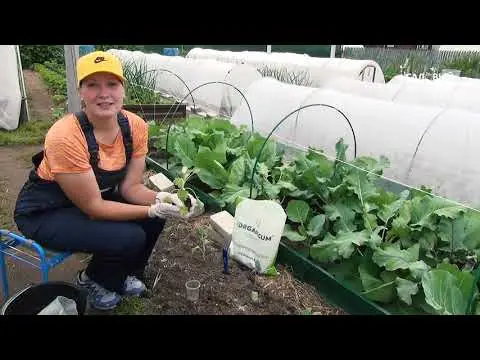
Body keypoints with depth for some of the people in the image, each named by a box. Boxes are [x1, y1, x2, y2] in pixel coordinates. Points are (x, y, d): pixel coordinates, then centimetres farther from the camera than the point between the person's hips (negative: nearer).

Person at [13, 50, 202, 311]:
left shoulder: (136, 126, -16)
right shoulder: (65, 137, -33)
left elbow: (130, 186, -11)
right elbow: (93, 206, -27)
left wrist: (161, 199, -31)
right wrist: (153, 210, -32)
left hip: (97, 194, 6)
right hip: (44, 212, -6)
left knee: (156, 214, -12)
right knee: (130, 238, -25)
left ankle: (125, 274, 16)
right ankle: (92, 280, 10)